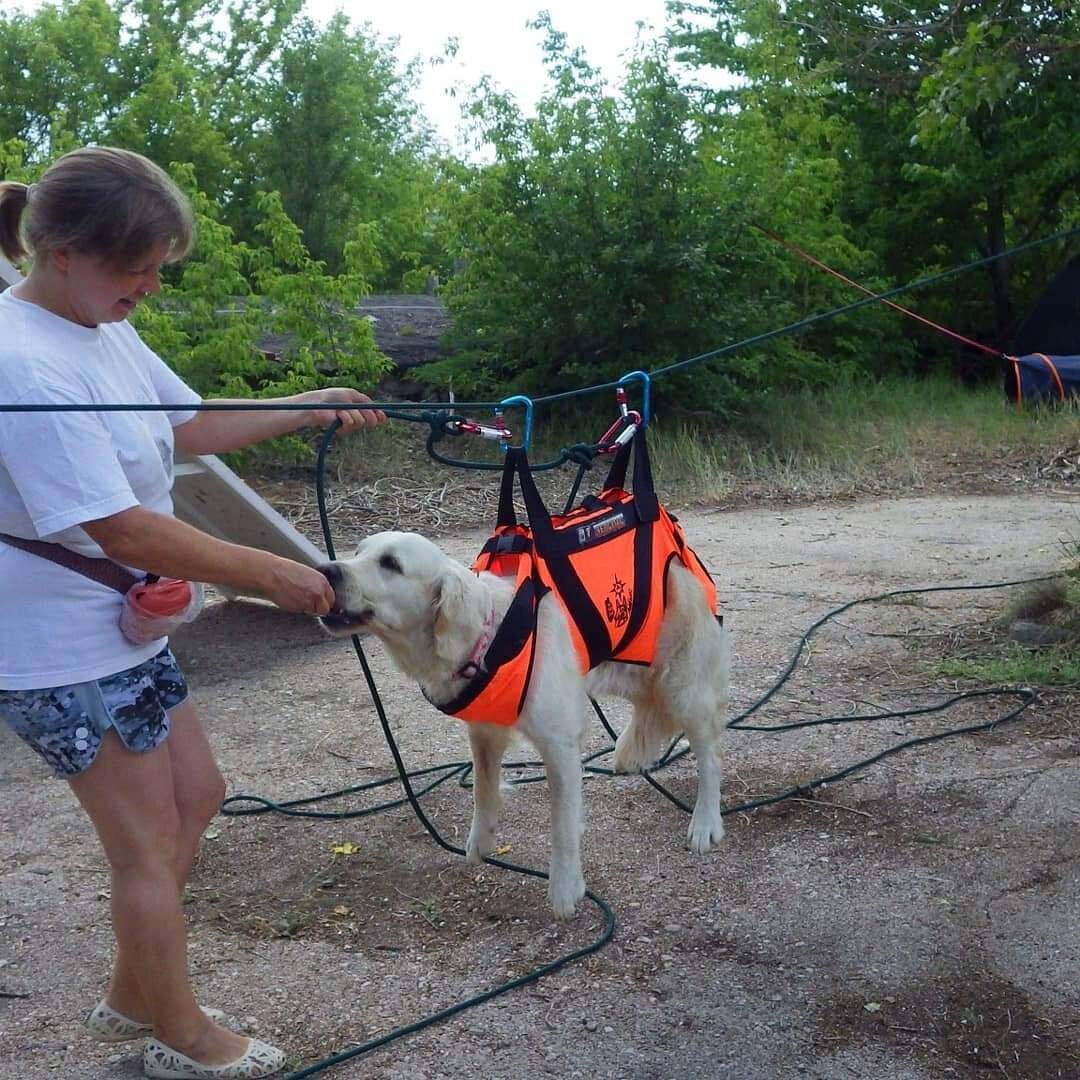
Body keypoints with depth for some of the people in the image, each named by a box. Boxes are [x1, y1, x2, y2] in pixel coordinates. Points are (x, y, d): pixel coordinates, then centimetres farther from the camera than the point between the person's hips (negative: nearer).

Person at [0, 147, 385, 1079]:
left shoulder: (101, 328, 1)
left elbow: (193, 426, 15)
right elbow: (121, 529, -29)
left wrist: (311, 407, 6)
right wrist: (267, 575, -21)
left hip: (123, 624, 10)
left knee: (195, 794, 19)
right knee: (150, 844, 5)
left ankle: (131, 998, 37)